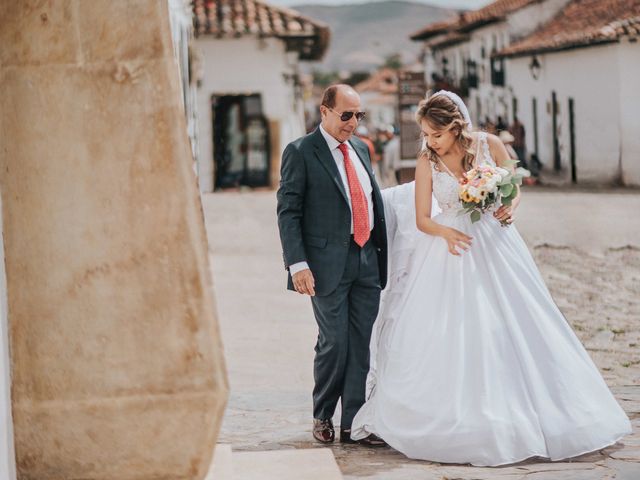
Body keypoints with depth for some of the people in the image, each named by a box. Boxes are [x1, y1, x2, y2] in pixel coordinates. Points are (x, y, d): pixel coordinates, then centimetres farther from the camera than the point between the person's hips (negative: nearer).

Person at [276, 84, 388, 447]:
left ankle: (354, 423, 11)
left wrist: (383, 253, 13)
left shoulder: (361, 149, 14)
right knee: (334, 343, -2)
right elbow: (288, 212, -8)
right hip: (328, 263, -5)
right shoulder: (301, 152, -5)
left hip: (368, 260, 6)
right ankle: (323, 416, 19)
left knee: (361, 345, 5)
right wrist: (297, 264, -17)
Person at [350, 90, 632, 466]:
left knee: (513, 325, 3)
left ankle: (518, 414, 17)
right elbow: (422, 219, -5)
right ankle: (457, 419, 8)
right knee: (449, 333, -3)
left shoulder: (491, 146, -7)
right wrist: (446, 233, -25)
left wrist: (510, 207, -15)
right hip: (452, 245, -1)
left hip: (495, 246, 1)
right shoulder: (427, 162, -7)